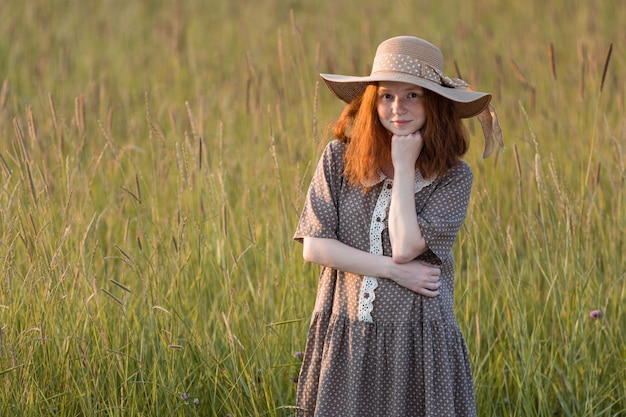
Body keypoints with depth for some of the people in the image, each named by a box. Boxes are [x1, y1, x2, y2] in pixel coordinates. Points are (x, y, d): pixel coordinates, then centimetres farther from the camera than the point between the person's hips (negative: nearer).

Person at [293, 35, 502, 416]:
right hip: (344, 339, 2)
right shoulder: (340, 158, 0)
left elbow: (405, 247, -16)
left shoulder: (453, 177, -5)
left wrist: (404, 167, -11)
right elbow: (314, 246, -6)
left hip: (417, 340, -2)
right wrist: (394, 270, -12)